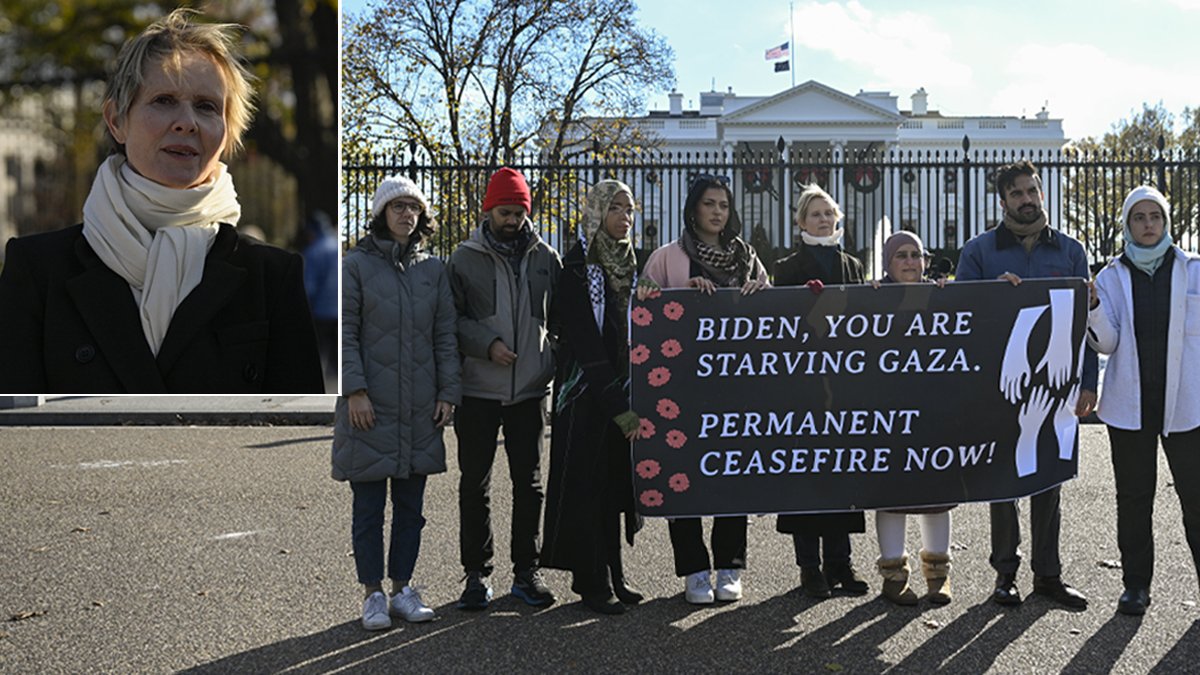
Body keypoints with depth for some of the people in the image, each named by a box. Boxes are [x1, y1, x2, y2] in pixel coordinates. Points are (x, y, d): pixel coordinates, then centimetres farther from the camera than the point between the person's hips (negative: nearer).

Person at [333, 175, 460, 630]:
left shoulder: (433, 270, 10)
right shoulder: (357, 265, -1)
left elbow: (445, 336, 10)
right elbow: (343, 333, -5)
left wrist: (447, 393, 3)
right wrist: (354, 390, -14)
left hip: (420, 409, 4)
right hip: (369, 407, -4)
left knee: (411, 504, 9)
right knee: (369, 504, 2)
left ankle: (402, 588, 20)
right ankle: (373, 594, 12)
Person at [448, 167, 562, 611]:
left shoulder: (545, 258, 7)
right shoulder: (465, 259, 1)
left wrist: (558, 365, 2)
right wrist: (486, 344, -14)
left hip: (530, 390, 2)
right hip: (478, 390, -1)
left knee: (529, 483, 7)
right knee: (474, 484, 4)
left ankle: (526, 572, 18)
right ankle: (476, 574, 14)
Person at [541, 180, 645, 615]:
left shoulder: (632, 265, 12)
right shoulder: (575, 268, -9)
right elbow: (585, 345, -15)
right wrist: (617, 404, -18)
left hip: (622, 391, 6)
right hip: (585, 392, -6)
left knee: (616, 479, 10)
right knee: (587, 481, -2)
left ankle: (611, 575, 18)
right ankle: (592, 581, 4)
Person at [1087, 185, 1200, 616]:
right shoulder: (1112, 277, 5)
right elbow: (1107, 343, -4)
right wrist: (1092, 307, -19)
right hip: (1130, 403, 1)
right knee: (1134, 496, 7)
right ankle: (1136, 584, 16)